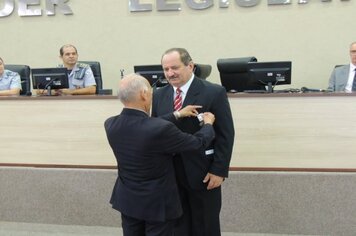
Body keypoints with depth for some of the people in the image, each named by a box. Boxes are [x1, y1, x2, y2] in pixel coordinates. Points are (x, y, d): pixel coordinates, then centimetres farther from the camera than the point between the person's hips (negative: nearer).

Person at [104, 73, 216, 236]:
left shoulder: (111, 124, -12)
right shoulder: (160, 129, -30)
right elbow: (198, 143, -15)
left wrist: (177, 115, 8)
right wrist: (208, 123, 5)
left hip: (127, 200, 5)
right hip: (157, 202, -5)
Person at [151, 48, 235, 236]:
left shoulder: (214, 93, -10)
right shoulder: (159, 95, 5)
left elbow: (226, 135, -10)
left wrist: (219, 170, -13)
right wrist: (174, 115, -15)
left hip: (203, 173, -4)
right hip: (171, 174, 4)